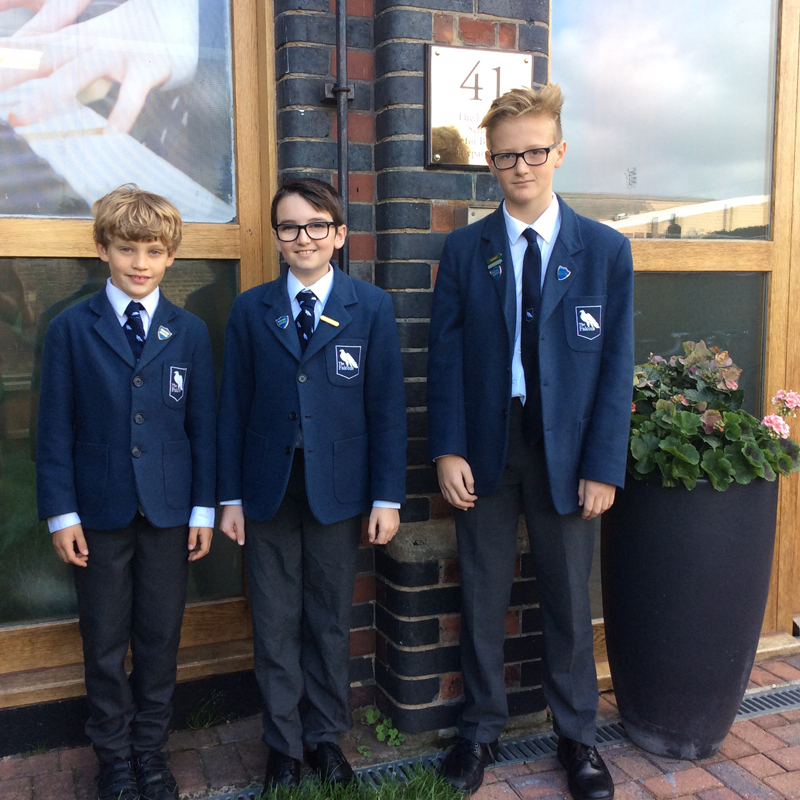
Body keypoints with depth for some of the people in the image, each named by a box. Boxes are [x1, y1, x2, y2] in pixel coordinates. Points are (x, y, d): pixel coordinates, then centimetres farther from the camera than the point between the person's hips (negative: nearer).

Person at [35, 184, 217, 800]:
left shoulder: (190, 332, 4)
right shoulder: (71, 329, 0)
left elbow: (204, 424, 4)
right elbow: (55, 427, -1)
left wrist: (204, 507, 0)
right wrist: (61, 512, -5)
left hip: (170, 512, 1)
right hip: (99, 511, -1)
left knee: (161, 638, 11)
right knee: (105, 643, 10)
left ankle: (151, 748, 30)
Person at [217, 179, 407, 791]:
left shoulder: (372, 308, 0)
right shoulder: (251, 309, 4)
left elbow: (388, 406, -2)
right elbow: (234, 406, 3)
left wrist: (387, 497, -5)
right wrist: (229, 497, 1)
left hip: (338, 491, -1)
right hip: (269, 492, 1)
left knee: (331, 622, 13)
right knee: (275, 626, 10)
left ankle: (326, 735, 32)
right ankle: (284, 744, 28)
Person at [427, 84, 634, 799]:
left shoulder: (607, 250, 1)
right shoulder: (465, 250, 3)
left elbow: (616, 365, -2)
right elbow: (446, 355, 1)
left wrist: (604, 466, -7)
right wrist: (448, 450, -8)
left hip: (566, 452, 0)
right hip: (486, 449, 1)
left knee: (569, 601, 12)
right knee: (482, 599, 11)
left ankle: (577, 735, 31)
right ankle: (481, 728, 31)